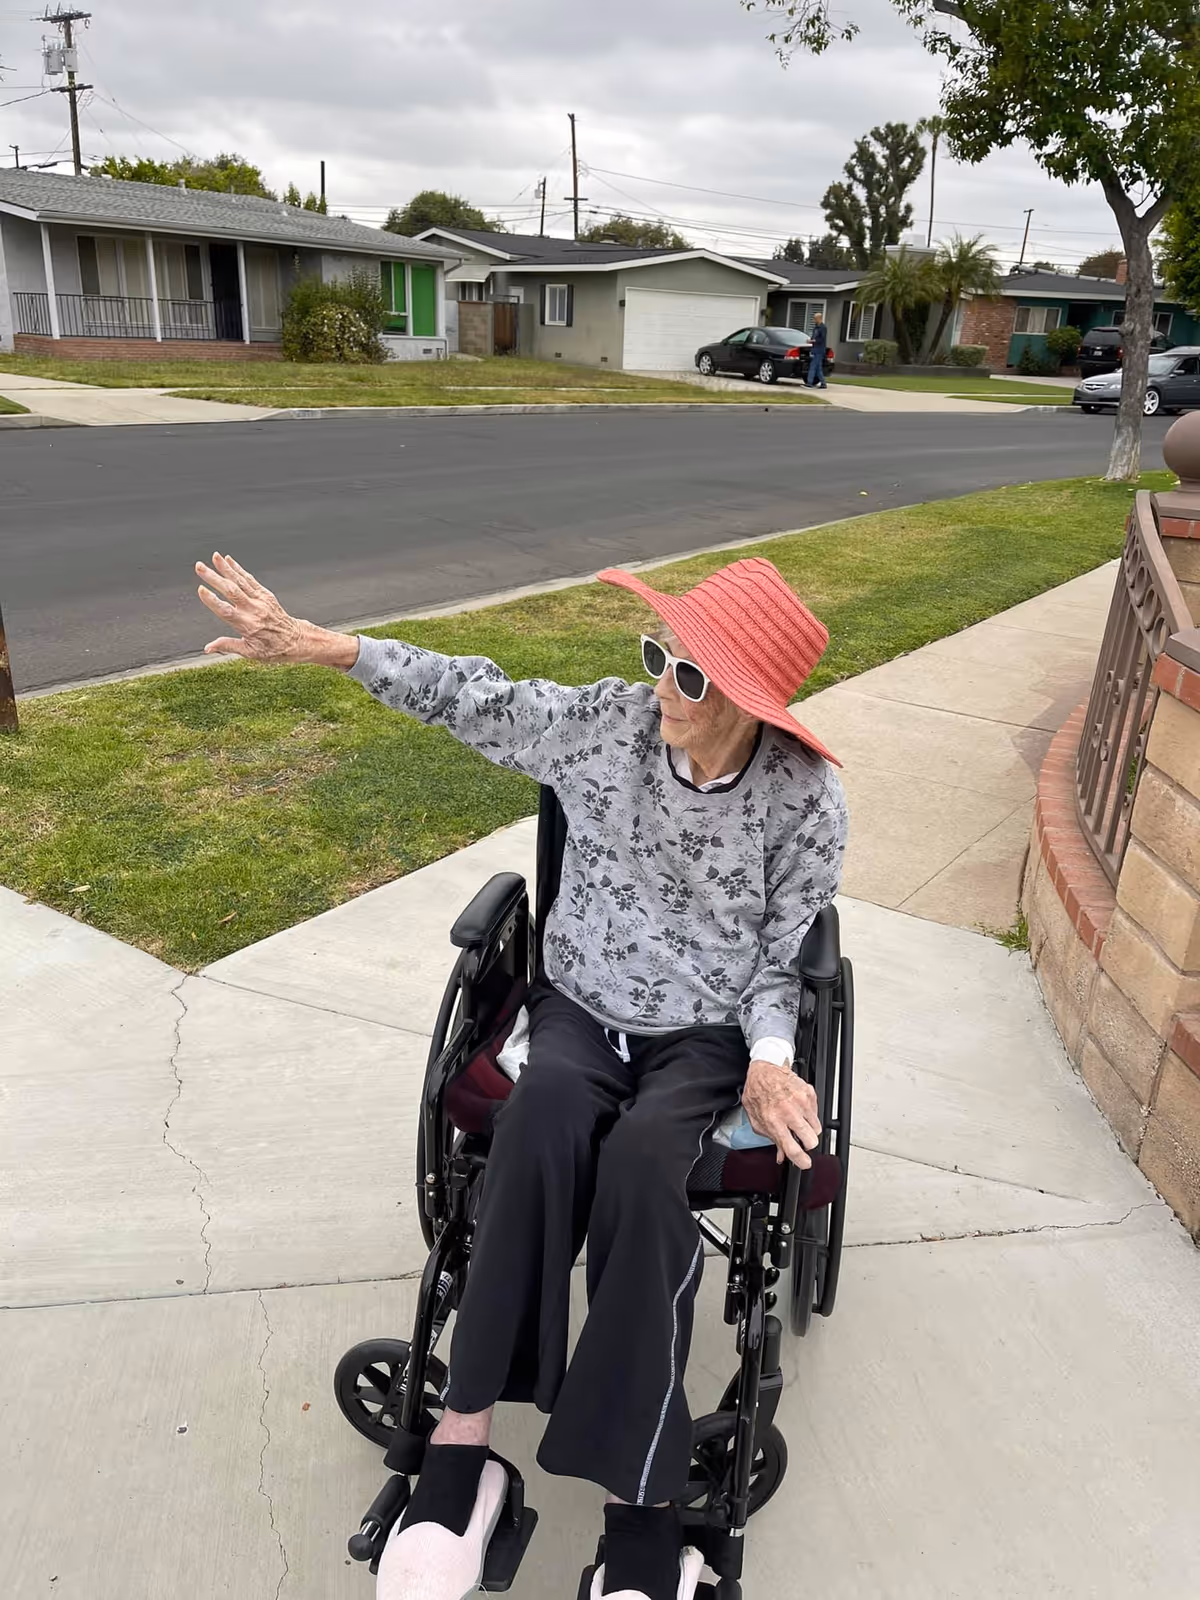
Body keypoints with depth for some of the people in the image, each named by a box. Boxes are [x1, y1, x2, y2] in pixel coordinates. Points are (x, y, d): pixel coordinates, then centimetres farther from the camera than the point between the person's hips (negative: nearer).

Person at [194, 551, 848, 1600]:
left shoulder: (804, 796, -14)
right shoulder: (601, 722, -11)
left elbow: (781, 956, -3)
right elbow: (471, 696, 1)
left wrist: (769, 1059, -21)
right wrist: (315, 643, 0)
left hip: (708, 1036, -1)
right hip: (581, 1009, 2)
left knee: (639, 1161, -34)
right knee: (544, 1113, -34)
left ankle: (642, 1513, -25)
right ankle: (463, 1434, -24)